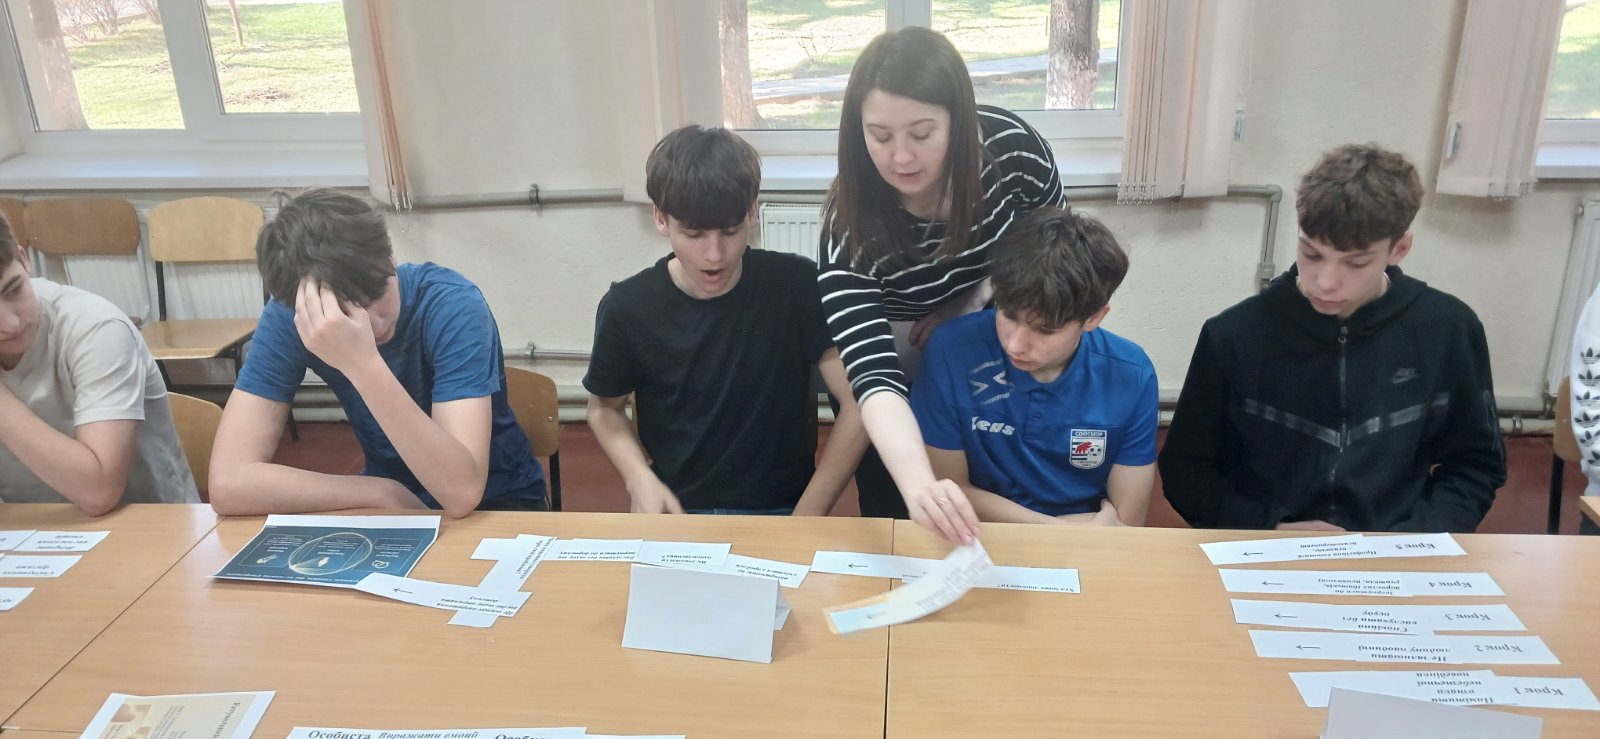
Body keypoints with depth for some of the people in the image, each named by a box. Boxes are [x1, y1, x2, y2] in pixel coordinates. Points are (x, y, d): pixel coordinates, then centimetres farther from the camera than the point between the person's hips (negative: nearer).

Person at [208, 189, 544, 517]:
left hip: (495, 504, -2)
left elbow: (464, 491, -33)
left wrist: (364, 364, -40)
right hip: (387, 506, 2)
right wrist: (385, 494, -22)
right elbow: (228, 482, -22)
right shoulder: (288, 319, -15)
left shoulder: (452, 304, -24)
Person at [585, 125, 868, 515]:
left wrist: (806, 519, -13)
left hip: (781, 510, -1)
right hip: (677, 512, 1)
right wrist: (639, 478, -6)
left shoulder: (796, 286, -9)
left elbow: (859, 404, -9)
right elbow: (604, 408, 12)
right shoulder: (627, 308, -6)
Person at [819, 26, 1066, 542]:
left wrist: (975, 298, -20)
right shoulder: (849, 227, -35)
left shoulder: (1012, 146, -27)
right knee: (891, 511, 9)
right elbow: (873, 375, -45)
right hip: (897, 358, -2)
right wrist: (918, 485, -62)